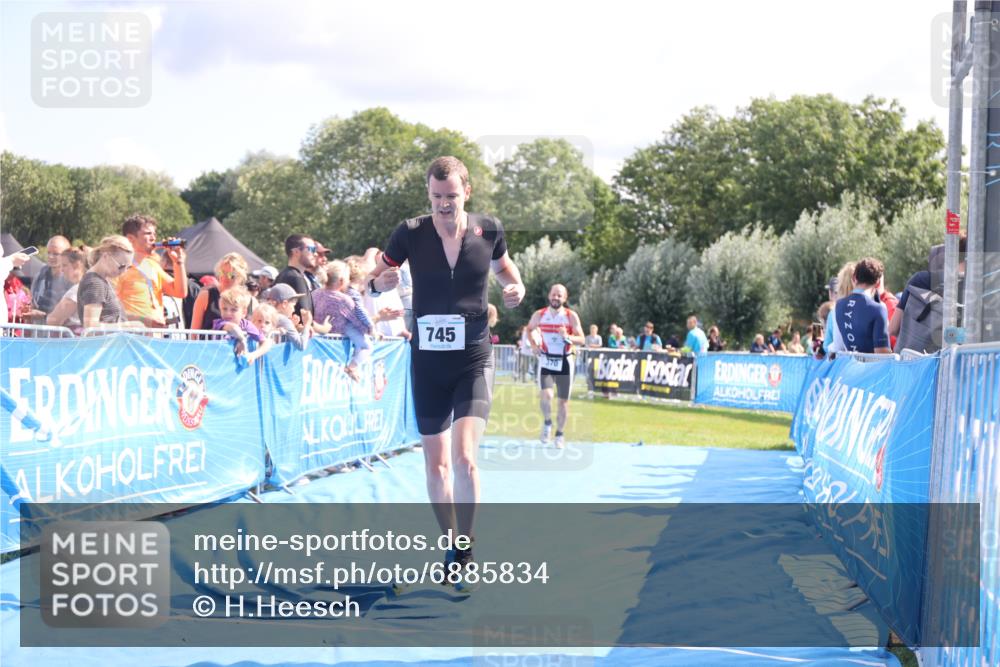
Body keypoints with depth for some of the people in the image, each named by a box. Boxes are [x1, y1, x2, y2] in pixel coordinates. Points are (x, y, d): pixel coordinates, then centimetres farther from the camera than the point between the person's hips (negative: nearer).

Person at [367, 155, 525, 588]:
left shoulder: (488, 230, -4)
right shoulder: (411, 233, -7)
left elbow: (503, 266, 16)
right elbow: (373, 279, 1)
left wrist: (516, 288, -6)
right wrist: (379, 282, -23)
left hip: (474, 360, -1)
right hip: (427, 361, 2)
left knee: (465, 457, -17)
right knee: (435, 461, 10)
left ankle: (465, 555, -6)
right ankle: (450, 543, 28)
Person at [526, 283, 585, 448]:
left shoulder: (571, 316, -5)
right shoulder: (539, 315, -1)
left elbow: (581, 339, -7)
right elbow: (529, 329, 18)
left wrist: (567, 337, -26)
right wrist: (533, 344, 1)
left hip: (564, 362, 0)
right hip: (546, 360, 0)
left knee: (563, 400, 6)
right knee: (545, 395, -20)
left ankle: (560, 434, 23)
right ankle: (547, 423, 8)